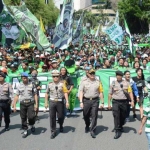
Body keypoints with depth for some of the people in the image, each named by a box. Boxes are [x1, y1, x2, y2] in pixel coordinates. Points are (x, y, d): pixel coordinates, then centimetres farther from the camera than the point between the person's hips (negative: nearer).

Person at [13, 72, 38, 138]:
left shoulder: (32, 85, 1)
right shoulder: (19, 86, 5)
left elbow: (35, 95, 1)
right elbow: (16, 96, 6)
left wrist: (36, 104, -6)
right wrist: (14, 106, 1)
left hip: (30, 103, -2)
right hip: (22, 104, 2)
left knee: (31, 116, -13)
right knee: (23, 118, 5)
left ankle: (32, 125, 18)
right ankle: (25, 131, 20)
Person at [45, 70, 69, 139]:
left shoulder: (62, 83, -4)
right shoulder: (50, 84, 3)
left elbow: (65, 93, -7)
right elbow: (47, 93, 11)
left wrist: (67, 102, -14)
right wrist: (46, 102, 10)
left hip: (60, 102, -1)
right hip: (52, 102, 2)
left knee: (60, 116, 7)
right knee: (52, 117, 1)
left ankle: (61, 126, 40)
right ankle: (53, 132, 11)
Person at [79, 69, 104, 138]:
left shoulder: (98, 82, 5)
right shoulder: (84, 82, 1)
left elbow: (100, 93, 5)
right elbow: (81, 92, -2)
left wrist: (102, 102, 3)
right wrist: (81, 102, -9)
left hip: (95, 101, 0)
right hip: (86, 100, 0)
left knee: (94, 116, -2)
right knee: (86, 115, 13)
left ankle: (92, 131, 5)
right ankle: (87, 126, 41)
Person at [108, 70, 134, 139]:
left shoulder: (126, 83, 5)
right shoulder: (113, 83, 3)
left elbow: (130, 92, 4)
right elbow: (110, 94, 5)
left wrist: (132, 101, -6)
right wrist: (109, 103, 3)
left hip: (124, 102, 2)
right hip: (115, 102, -1)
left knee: (123, 116, 13)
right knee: (116, 116, -9)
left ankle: (121, 127, 39)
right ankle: (117, 131, -7)